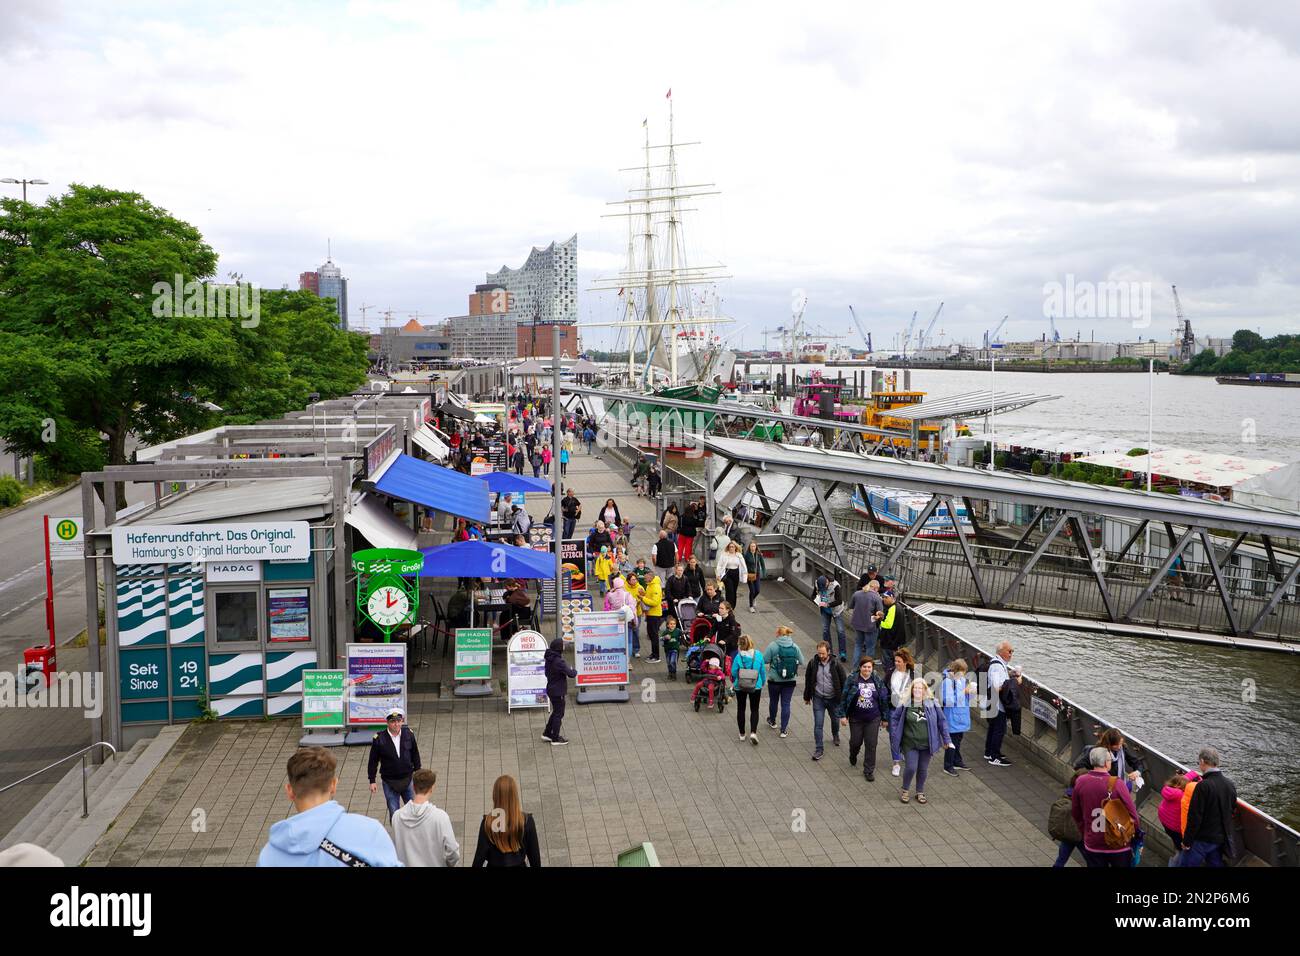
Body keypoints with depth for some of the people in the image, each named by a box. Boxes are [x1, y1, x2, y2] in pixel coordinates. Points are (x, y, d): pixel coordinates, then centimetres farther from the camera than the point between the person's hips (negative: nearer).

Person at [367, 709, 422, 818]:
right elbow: (373, 761, -5)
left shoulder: (409, 734, -6)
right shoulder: (379, 739, -14)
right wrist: (372, 781, -4)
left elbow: (415, 755, 7)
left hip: (407, 780, 2)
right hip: (389, 783, -2)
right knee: (394, 813, 5)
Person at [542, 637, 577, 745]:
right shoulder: (559, 661, -27)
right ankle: (555, 739, 14)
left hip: (551, 690, 9)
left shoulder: (549, 659, 2)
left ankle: (547, 733, 30)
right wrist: (574, 671, -4)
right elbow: (570, 674, -27)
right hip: (558, 692, -9)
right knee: (559, 714, 5)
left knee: (556, 712, 23)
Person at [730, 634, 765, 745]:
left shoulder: (738, 657, -18)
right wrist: (762, 683, 13)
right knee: (754, 710, 13)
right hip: (756, 687, 1)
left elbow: (733, 672, -10)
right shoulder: (758, 655, -11)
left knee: (741, 709, 16)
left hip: (740, 687, -1)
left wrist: (733, 682, 11)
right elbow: (763, 671, -2)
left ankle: (742, 734, 25)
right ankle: (753, 732, -4)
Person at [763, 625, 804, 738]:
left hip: (774, 680, -1)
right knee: (786, 704, 7)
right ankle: (784, 730, 8)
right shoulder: (795, 647, -5)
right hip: (790, 681, 1)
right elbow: (801, 662, -2)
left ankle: (772, 721, 43)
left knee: (773, 701, 20)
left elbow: (764, 660, -14)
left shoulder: (773, 646, -14)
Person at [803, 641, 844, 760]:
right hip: (818, 699, 0)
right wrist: (807, 696, 9)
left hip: (833, 699, 0)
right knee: (818, 724, -4)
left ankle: (835, 736, 52)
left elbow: (843, 682, -4)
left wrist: (842, 698, -4)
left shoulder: (835, 664, -12)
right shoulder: (813, 663, -8)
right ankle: (819, 750, 2)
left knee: (835, 720, 21)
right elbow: (808, 680, 4)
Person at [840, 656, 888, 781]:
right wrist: (843, 715, -4)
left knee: (871, 745, 0)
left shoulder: (878, 681, 0)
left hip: (873, 719, 1)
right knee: (855, 741, 10)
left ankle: (869, 770, 12)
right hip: (856, 718, -1)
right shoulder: (852, 680, -6)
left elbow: (884, 699, 7)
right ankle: (853, 756, 45)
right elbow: (844, 698, -2)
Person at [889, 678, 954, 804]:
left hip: (926, 744, 2)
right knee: (911, 768, -5)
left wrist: (947, 740, 2)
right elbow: (895, 718, 2)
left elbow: (941, 721, 2)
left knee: (923, 769, 11)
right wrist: (894, 737, -2)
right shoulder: (905, 704, -6)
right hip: (910, 744, -2)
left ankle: (920, 792, 31)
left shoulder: (931, 704, -4)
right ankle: (904, 791, 19)